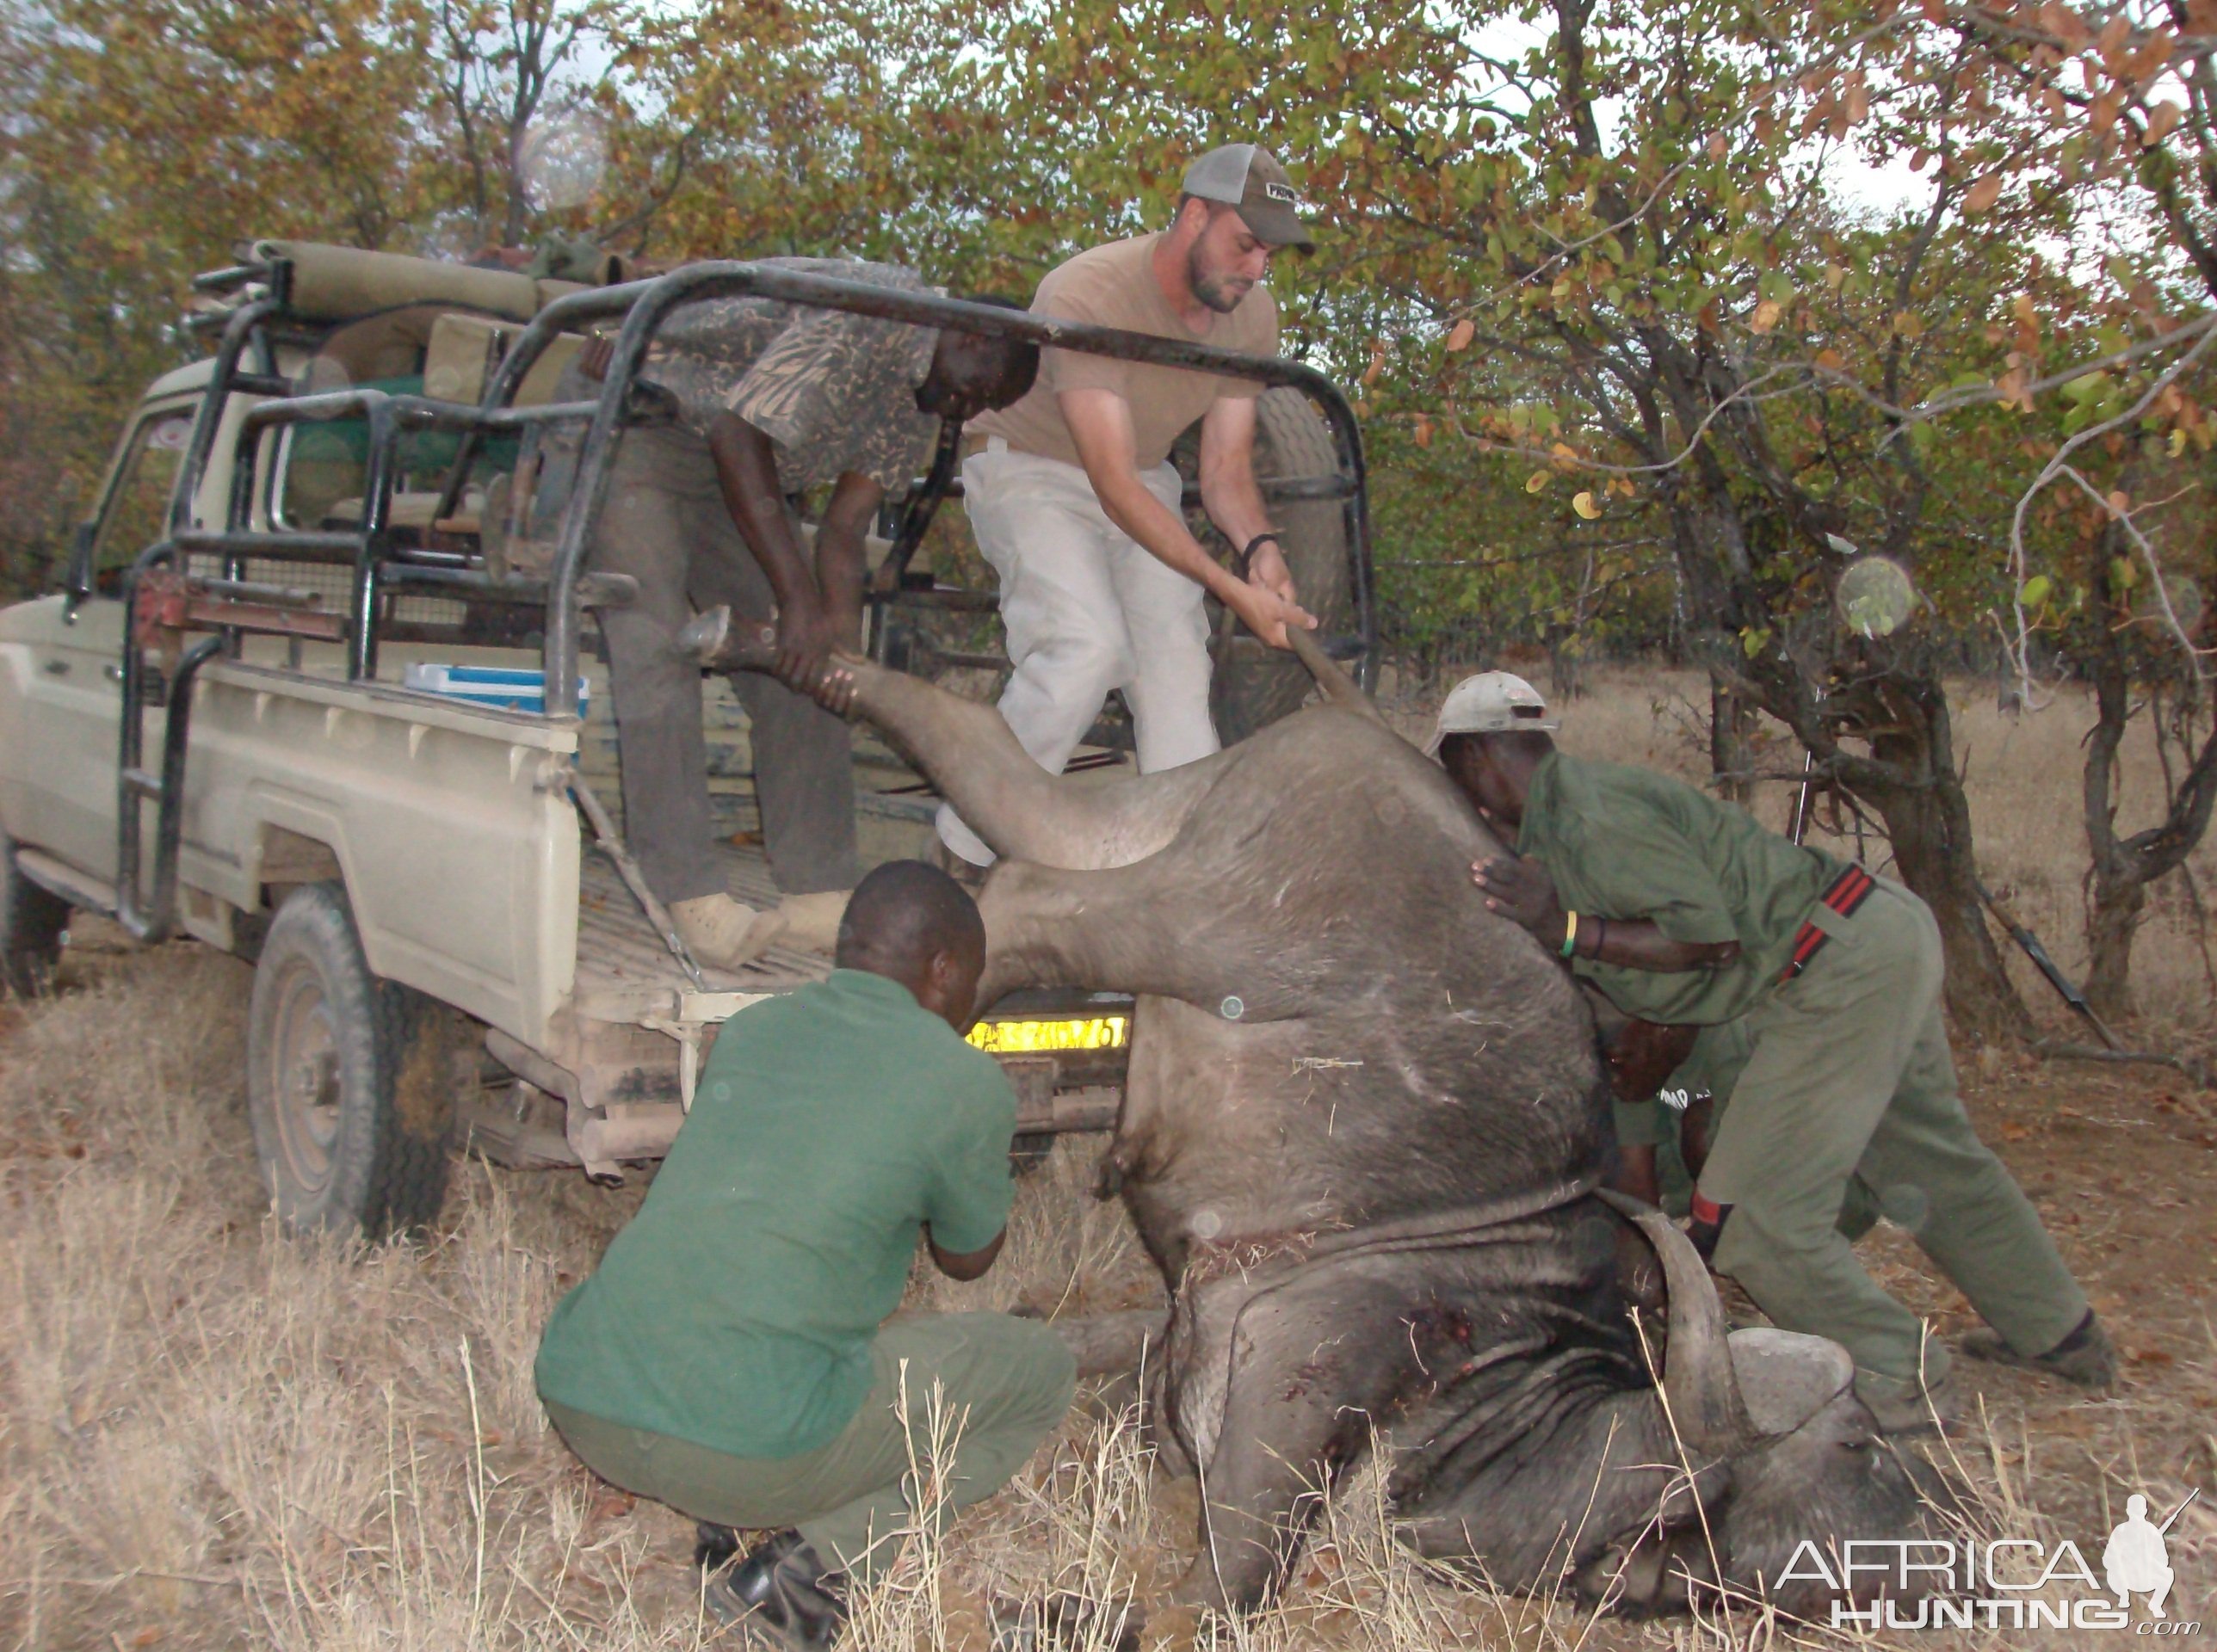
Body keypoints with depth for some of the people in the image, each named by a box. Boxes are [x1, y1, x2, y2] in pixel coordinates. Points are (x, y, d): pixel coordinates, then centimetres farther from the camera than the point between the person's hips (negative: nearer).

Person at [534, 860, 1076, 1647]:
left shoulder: (749, 1028, 15)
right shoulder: (964, 1083, -1)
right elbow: (968, 1258, 17)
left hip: (578, 1405, 7)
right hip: (750, 1449, -6)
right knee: (1043, 1371, 13)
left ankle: (719, 1520, 16)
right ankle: (812, 1560, -1)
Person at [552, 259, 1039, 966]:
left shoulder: (922, 404, 3)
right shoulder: (868, 316, -27)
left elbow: (845, 526, -3)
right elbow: (739, 438, -31)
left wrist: (844, 640, -17)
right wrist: (798, 598, -32)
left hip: (731, 471, 9)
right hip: (627, 423, -9)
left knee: (800, 665, -1)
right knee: (656, 642, -21)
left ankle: (824, 886, 2)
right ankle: (688, 890, -21)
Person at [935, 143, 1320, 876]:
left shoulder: (1252, 315, -9)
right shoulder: (1086, 295, -31)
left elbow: (1226, 469, -5)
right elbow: (1115, 486, -33)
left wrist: (1261, 548, -29)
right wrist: (1233, 590, -39)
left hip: (1144, 478, 6)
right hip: (1032, 469, -6)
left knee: (1177, 664, -11)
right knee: (1086, 644, -27)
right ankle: (965, 848, -13)